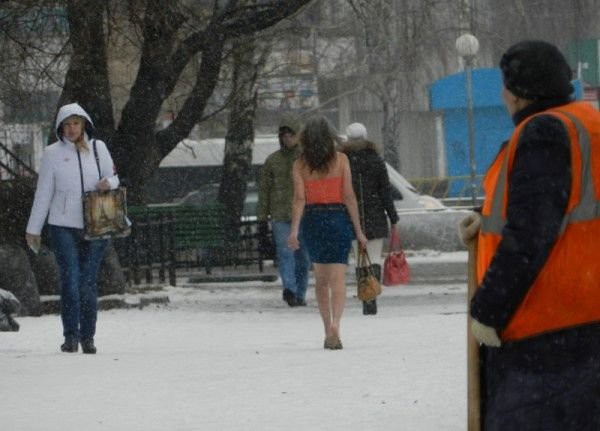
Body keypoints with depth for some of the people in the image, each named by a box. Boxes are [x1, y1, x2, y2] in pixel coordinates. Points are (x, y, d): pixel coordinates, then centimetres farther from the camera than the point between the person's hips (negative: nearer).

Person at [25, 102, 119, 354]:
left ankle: (88, 337, 8)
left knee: (88, 283, 2)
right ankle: (71, 336, -4)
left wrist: (109, 183, -10)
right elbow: (43, 193, 5)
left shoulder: (98, 148, 6)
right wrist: (33, 229, 6)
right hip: (64, 227, -1)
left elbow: (113, 178, 15)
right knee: (70, 281, -9)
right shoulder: (53, 153, 1)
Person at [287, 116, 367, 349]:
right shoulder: (340, 160, -2)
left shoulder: (300, 164, 0)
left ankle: (328, 330, 21)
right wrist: (358, 230, -2)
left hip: (312, 221, 2)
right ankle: (334, 324, -29)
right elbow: (349, 197, -5)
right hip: (338, 218, -2)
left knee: (321, 278, 18)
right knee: (337, 278, -8)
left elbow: (299, 198, -9)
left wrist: (294, 230, -12)